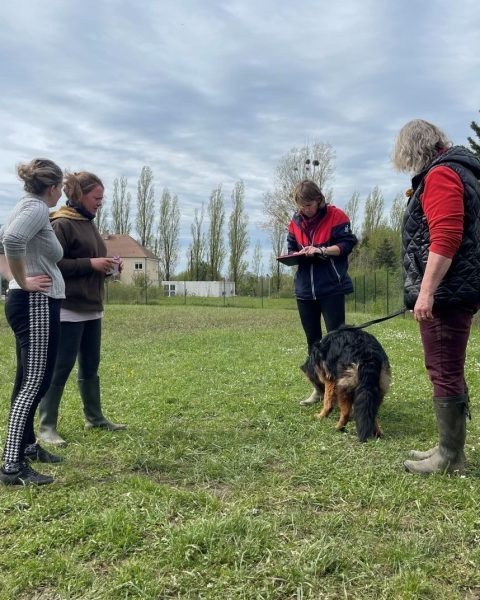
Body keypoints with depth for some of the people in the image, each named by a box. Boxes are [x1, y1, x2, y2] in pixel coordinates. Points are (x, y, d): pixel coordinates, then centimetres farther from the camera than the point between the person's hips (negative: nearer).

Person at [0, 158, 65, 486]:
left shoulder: (27, 206, 15)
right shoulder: (37, 209, -15)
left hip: (30, 304, 11)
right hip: (37, 305, -11)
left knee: (28, 381, 18)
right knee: (35, 383, -9)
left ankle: (27, 446, 32)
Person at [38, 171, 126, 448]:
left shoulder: (90, 225, 16)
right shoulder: (61, 224, -11)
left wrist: (108, 266, 5)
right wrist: (91, 264, -20)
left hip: (92, 308, 9)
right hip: (69, 309, -9)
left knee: (91, 367, 15)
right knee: (61, 367, -3)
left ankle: (95, 417, 26)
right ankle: (47, 426, 7)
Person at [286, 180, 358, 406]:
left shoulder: (335, 216, -6)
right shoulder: (295, 222, 10)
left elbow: (347, 244, -8)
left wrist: (321, 250, -20)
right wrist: (295, 255, -7)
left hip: (331, 287, -5)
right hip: (304, 289, 6)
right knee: (312, 340, 12)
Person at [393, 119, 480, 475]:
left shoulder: (440, 174, -11)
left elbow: (445, 238, -23)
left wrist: (427, 292, -24)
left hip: (445, 292, -11)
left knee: (445, 373, -5)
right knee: (449, 372, 14)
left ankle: (451, 458, 4)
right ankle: (450, 449, 23)